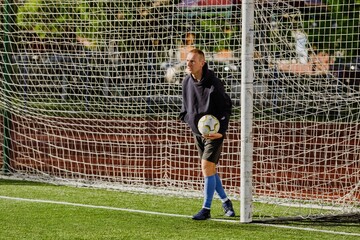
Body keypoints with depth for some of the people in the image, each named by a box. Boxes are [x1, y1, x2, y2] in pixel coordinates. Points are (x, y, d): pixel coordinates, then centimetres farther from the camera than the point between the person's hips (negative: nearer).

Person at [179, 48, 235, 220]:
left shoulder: (214, 84, -18)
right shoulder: (187, 82, 1)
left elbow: (226, 108, -13)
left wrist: (221, 131, -22)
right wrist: (187, 118, 5)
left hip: (214, 132, -7)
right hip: (197, 132, 7)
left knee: (207, 167, -13)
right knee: (210, 170, 12)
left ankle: (206, 209, -8)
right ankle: (225, 202, 29)